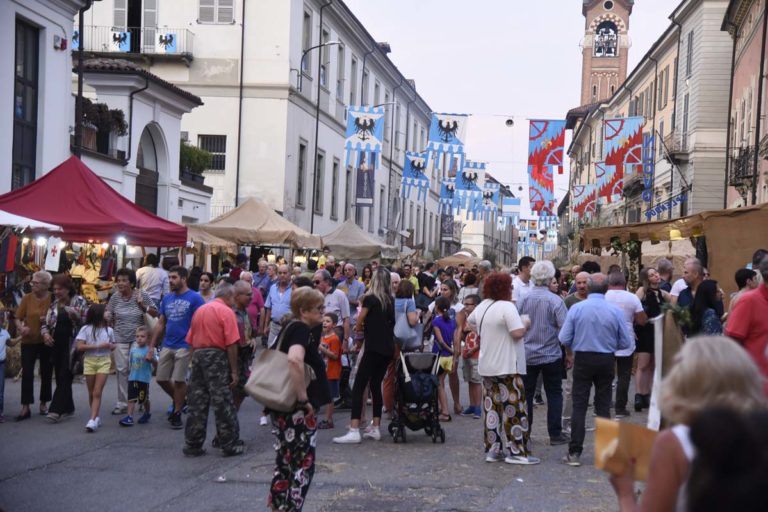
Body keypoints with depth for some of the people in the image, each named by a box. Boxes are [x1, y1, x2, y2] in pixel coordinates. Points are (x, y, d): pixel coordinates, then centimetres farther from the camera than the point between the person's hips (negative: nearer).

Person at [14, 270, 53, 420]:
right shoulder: (27, 298, -3)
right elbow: (18, 318, 0)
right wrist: (21, 327, -19)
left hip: (47, 342, 0)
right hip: (29, 341, 0)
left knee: (46, 374, 10)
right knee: (27, 374, -4)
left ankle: (43, 404, 26)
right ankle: (25, 408, 0)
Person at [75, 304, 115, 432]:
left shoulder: (109, 330, 7)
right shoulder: (86, 329, -4)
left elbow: (112, 346, 20)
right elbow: (80, 346, -11)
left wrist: (110, 346, -5)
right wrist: (98, 346, -17)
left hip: (104, 361, 1)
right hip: (89, 361, -1)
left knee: (97, 393, -10)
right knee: (91, 393, 7)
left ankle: (93, 420, -17)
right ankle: (96, 417, 22)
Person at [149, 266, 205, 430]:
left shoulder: (194, 298, -8)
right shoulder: (167, 299, 10)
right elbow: (160, 324, 14)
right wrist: (152, 347, 10)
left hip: (184, 346, -6)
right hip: (167, 346, 6)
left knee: (179, 380, 0)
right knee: (161, 379, 7)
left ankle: (177, 413, 15)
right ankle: (179, 401, 32)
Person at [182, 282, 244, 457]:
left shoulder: (199, 310, 14)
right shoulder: (226, 312, -6)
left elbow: (190, 340, 14)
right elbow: (231, 344, -12)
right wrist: (234, 371, -9)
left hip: (197, 355, 6)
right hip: (216, 356, -6)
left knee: (196, 403, 9)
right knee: (223, 403, 0)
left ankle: (192, 445, 13)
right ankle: (230, 445, 5)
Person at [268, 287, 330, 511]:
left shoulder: (292, 327, 12)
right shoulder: (302, 329, -17)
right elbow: (295, 360, -36)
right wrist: (304, 399, -29)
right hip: (298, 409, -9)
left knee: (286, 460, 18)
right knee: (303, 463, 0)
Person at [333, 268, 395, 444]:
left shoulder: (370, 298, -7)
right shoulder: (390, 300, 10)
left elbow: (358, 325, -3)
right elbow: (390, 322, 14)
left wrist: (363, 328, 18)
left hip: (373, 348, -7)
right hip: (388, 348, 7)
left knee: (358, 387, -7)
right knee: (376, 386, 16)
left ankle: (354, 431, -15)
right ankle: (375, 428, 16)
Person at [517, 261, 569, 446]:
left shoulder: (523, 299, -5)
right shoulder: (555, 300, -13)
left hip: (527, 355, 2)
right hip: (551, 354, -2)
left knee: (525, 394, 10)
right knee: (554, 394, 9)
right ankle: (555, 434, 10)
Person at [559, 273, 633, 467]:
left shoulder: (576, 308, -8)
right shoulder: (615, 311, -7)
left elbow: (564, 338, -7)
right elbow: (626, 343, -2)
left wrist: (570, 354, 13)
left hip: (583, 359, -1)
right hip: (606, 361, 1)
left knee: (579, 406, 3)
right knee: (603, 406, 9)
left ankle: (575, 453, 1)